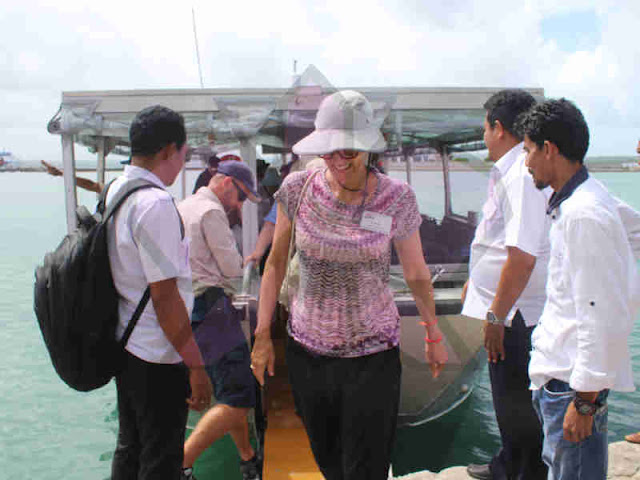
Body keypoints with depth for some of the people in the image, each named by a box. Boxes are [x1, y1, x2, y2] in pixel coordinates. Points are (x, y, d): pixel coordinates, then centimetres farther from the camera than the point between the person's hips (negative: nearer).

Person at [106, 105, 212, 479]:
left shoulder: (115, 190, 6)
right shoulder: (156, 203, -23)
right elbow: (165, 297, -24)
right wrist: (196, 366, -18)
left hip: (123, 342, 9)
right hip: (157, 357, -9)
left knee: (130, 449, 23)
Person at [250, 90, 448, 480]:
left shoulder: (396, 198, -12)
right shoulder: (298, 187, -8)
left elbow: (417, 273, 0)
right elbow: (276, 263, 2)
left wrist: (434, 335, 11)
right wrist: (262, 336, 3)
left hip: (373, 353, -2)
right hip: (307, 349, 2)